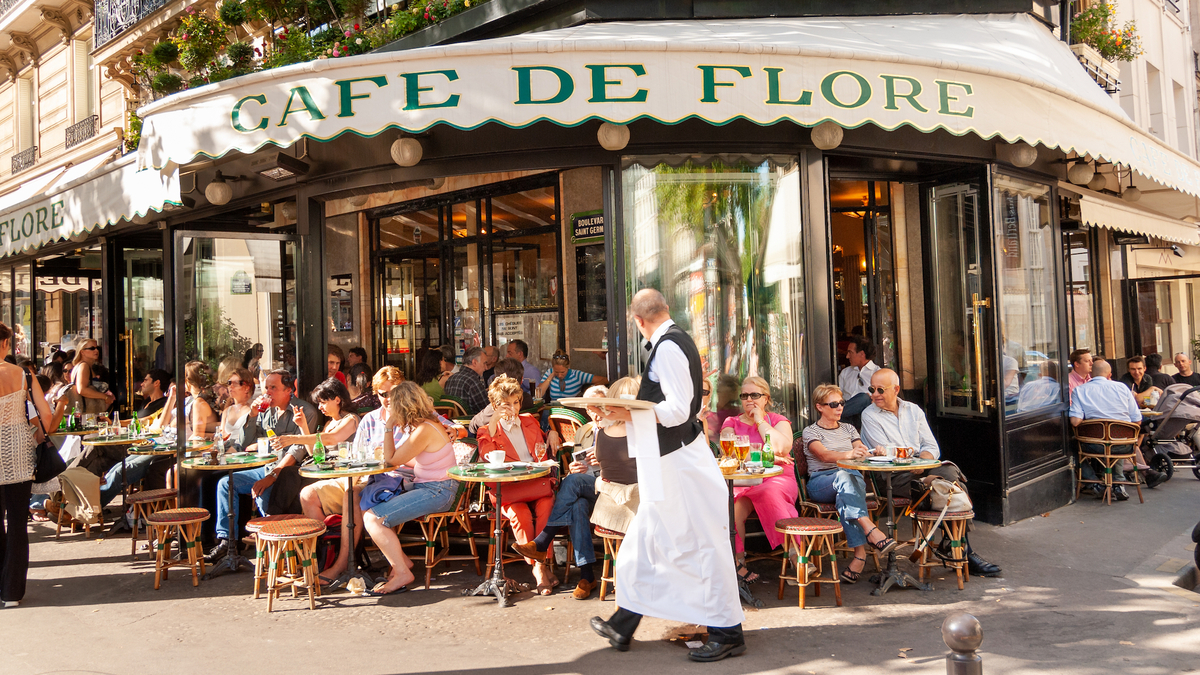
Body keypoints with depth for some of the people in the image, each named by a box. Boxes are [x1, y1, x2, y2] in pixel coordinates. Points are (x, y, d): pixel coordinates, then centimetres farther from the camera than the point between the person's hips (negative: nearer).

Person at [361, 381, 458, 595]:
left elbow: (391, 460, -12)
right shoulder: (426, 423, 10)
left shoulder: (424, 431, -21)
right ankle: (400, 559, 15)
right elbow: (416, 462, 14)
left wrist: (388, 426, -9)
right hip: (425, 486, 11)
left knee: (373, 518, -16)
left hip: (436, 492, -11)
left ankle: (402, 573, -7)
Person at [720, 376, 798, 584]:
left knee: (768, 494, -36)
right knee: (733, 505, -33)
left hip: (776, 479, -1)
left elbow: (782, 447, -6)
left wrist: (760, 421, 1)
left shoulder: (778, 420, 15)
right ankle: (738, 562, -25)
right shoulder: (731, 423, 16)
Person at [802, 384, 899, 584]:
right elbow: (824, 455, -14)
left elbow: (863, 452, 10)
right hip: (821, 482, -3)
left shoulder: (848, 429, 24)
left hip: (852, 478, 3)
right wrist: (848, 454, -34)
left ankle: (860, 554, -47)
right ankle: (872, 531, -53)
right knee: (843, 477, -39)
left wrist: (873, 453, -16)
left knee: (845, 494, -37)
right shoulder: (811, 431, 7)